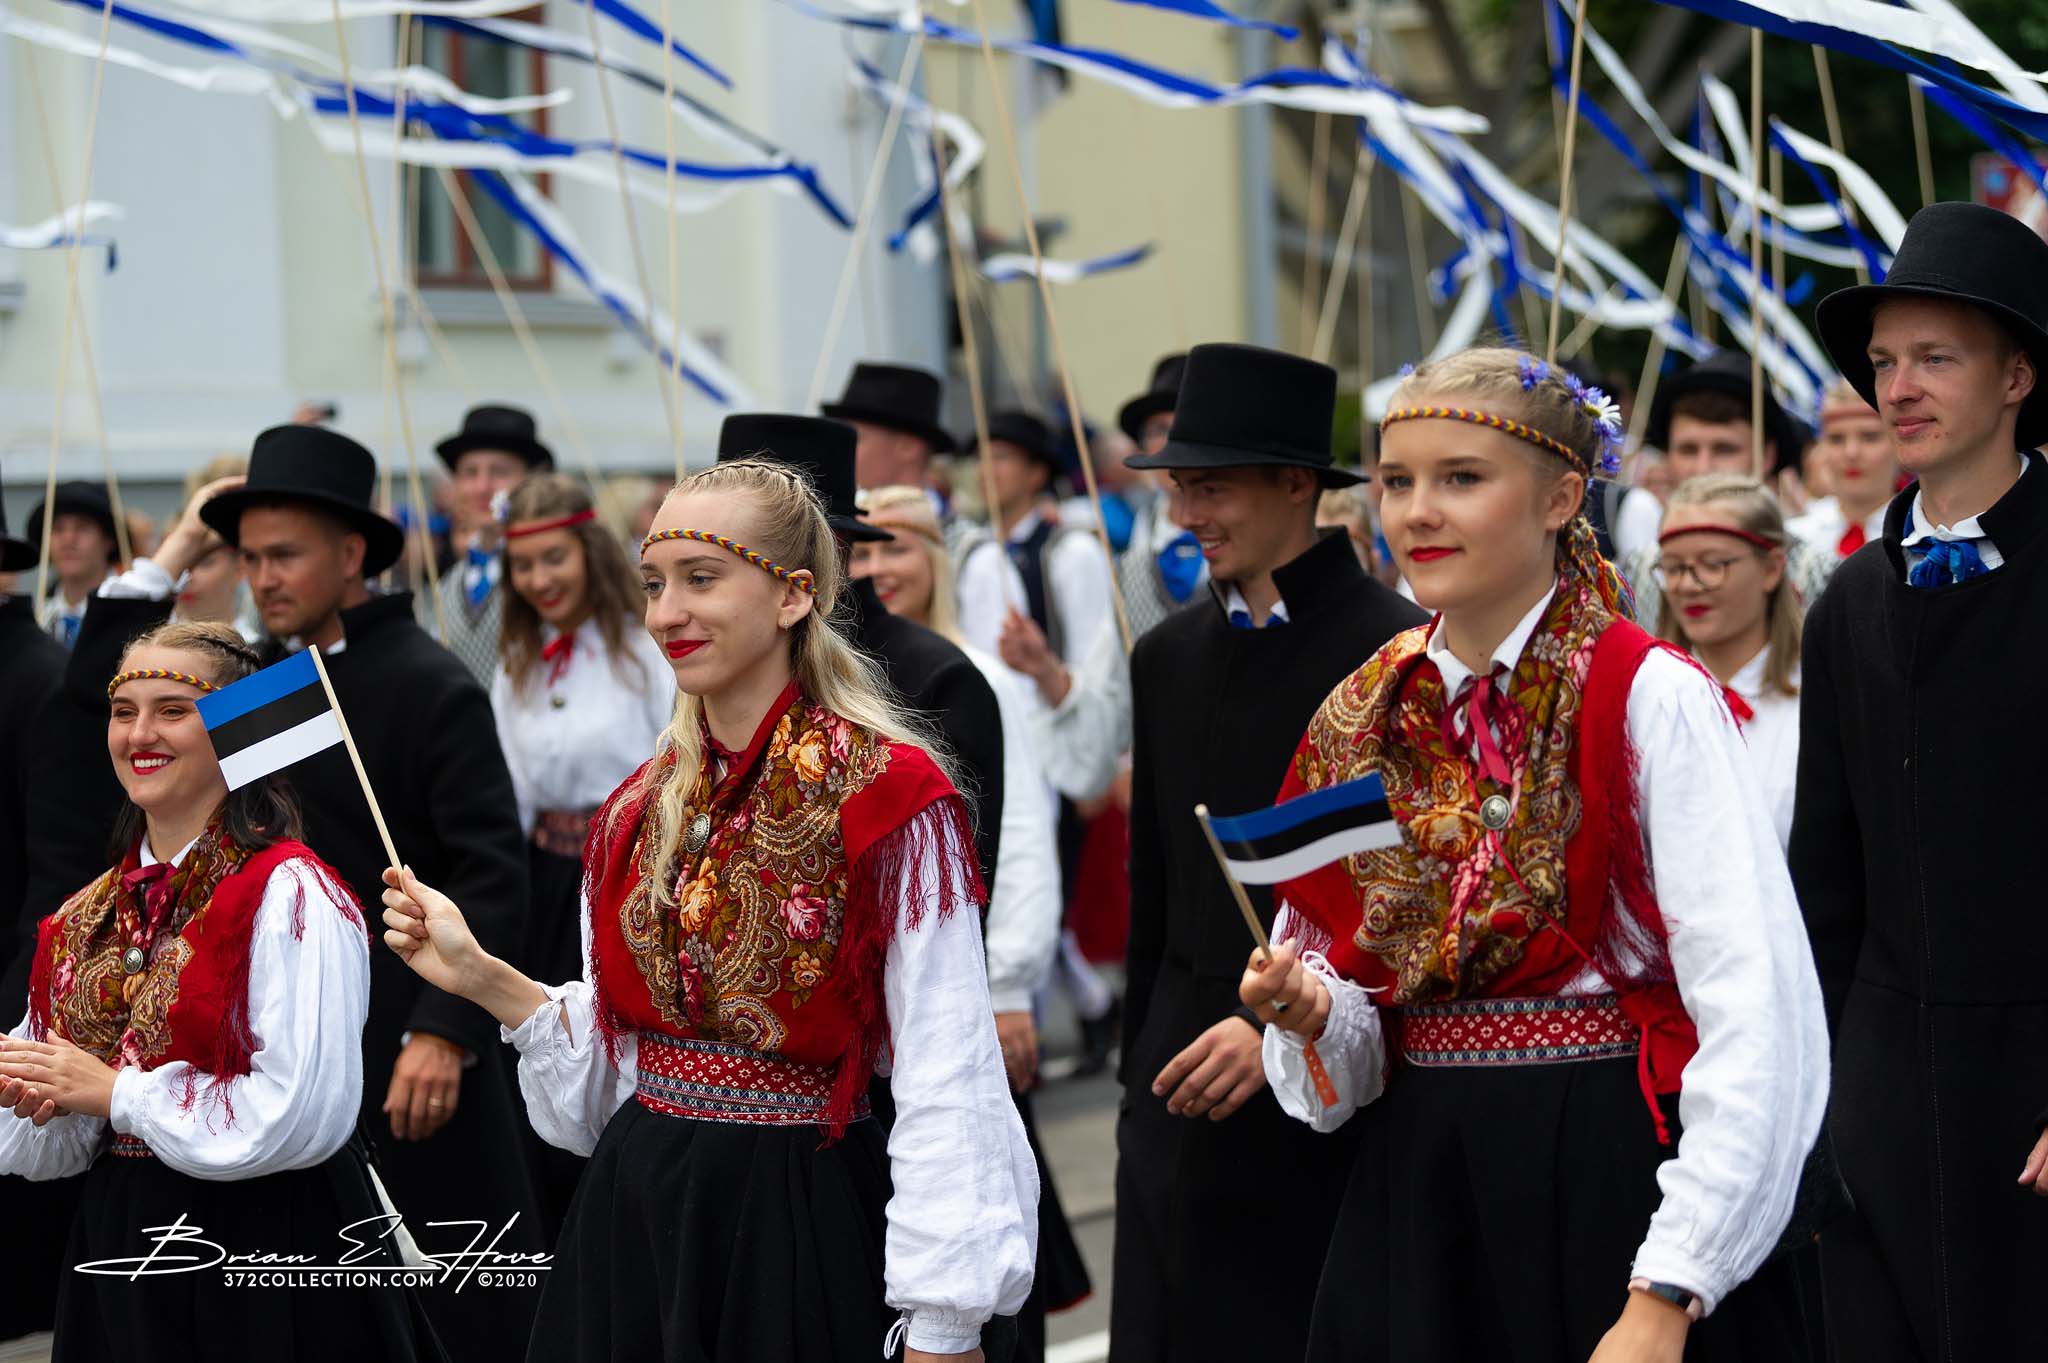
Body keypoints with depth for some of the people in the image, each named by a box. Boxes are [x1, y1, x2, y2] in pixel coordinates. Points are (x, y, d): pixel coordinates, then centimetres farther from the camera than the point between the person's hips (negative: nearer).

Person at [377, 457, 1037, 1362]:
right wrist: (481, 978, 0)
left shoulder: (889, 802, -12)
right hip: (634, 1214, 6)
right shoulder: (642, 811, 8)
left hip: (801, 1234, -6)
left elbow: (945, 1093, -15)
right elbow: (616, 1048, 14)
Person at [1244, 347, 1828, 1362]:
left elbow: (1754, 1016, -17)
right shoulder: (1365, 723, 7)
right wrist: (1311, 1010, -10)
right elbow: (1361, 1038, 13)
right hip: (1416, 1193, 5)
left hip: (1610, 1179, -5)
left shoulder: (1650, 698, -10)